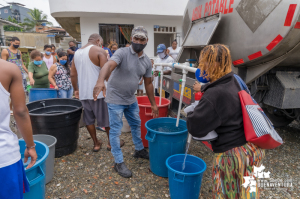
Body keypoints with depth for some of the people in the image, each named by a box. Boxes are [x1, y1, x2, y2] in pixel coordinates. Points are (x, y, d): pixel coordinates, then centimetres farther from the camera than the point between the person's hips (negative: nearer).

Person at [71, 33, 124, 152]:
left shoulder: (77, 53, 14)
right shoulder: (99, 51, -7)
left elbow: (73, 74, 16)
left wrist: (76, 89, 24)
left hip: (83, 92, 6)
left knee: (89, 119, 15)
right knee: (107, 118, 9)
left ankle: (96, 144, 25)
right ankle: (111, 143, 22)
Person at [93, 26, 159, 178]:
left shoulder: (147, 61, 1)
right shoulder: (122, 53, -18)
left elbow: (148, 83, 8)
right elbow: (109, 65, -37)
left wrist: (153, 104, 10)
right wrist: (101, 81, -58)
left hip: (131, 99, 7)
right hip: (115, 99, -6)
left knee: (136, 125, 21)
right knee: (115, 131, 2)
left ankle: (139, 150, 43)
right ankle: (119, 163, 16)